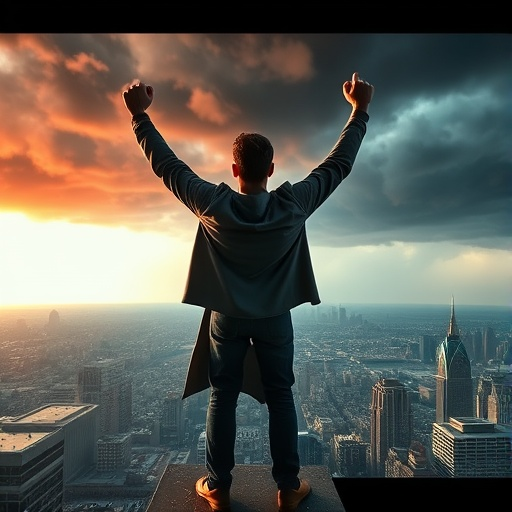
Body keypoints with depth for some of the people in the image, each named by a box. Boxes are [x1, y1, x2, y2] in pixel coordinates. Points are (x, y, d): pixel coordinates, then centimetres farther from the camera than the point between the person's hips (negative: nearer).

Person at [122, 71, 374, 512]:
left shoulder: (214, 206, -20)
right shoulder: (293, 205, -18)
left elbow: (168, 166, -9)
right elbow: (339, 165, -8)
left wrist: (141, 114, 0)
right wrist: (360, 110, 2)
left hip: (226, 317, 0)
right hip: (275, 317, 1)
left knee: (223, 398, 11)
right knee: (280, 398, 11)